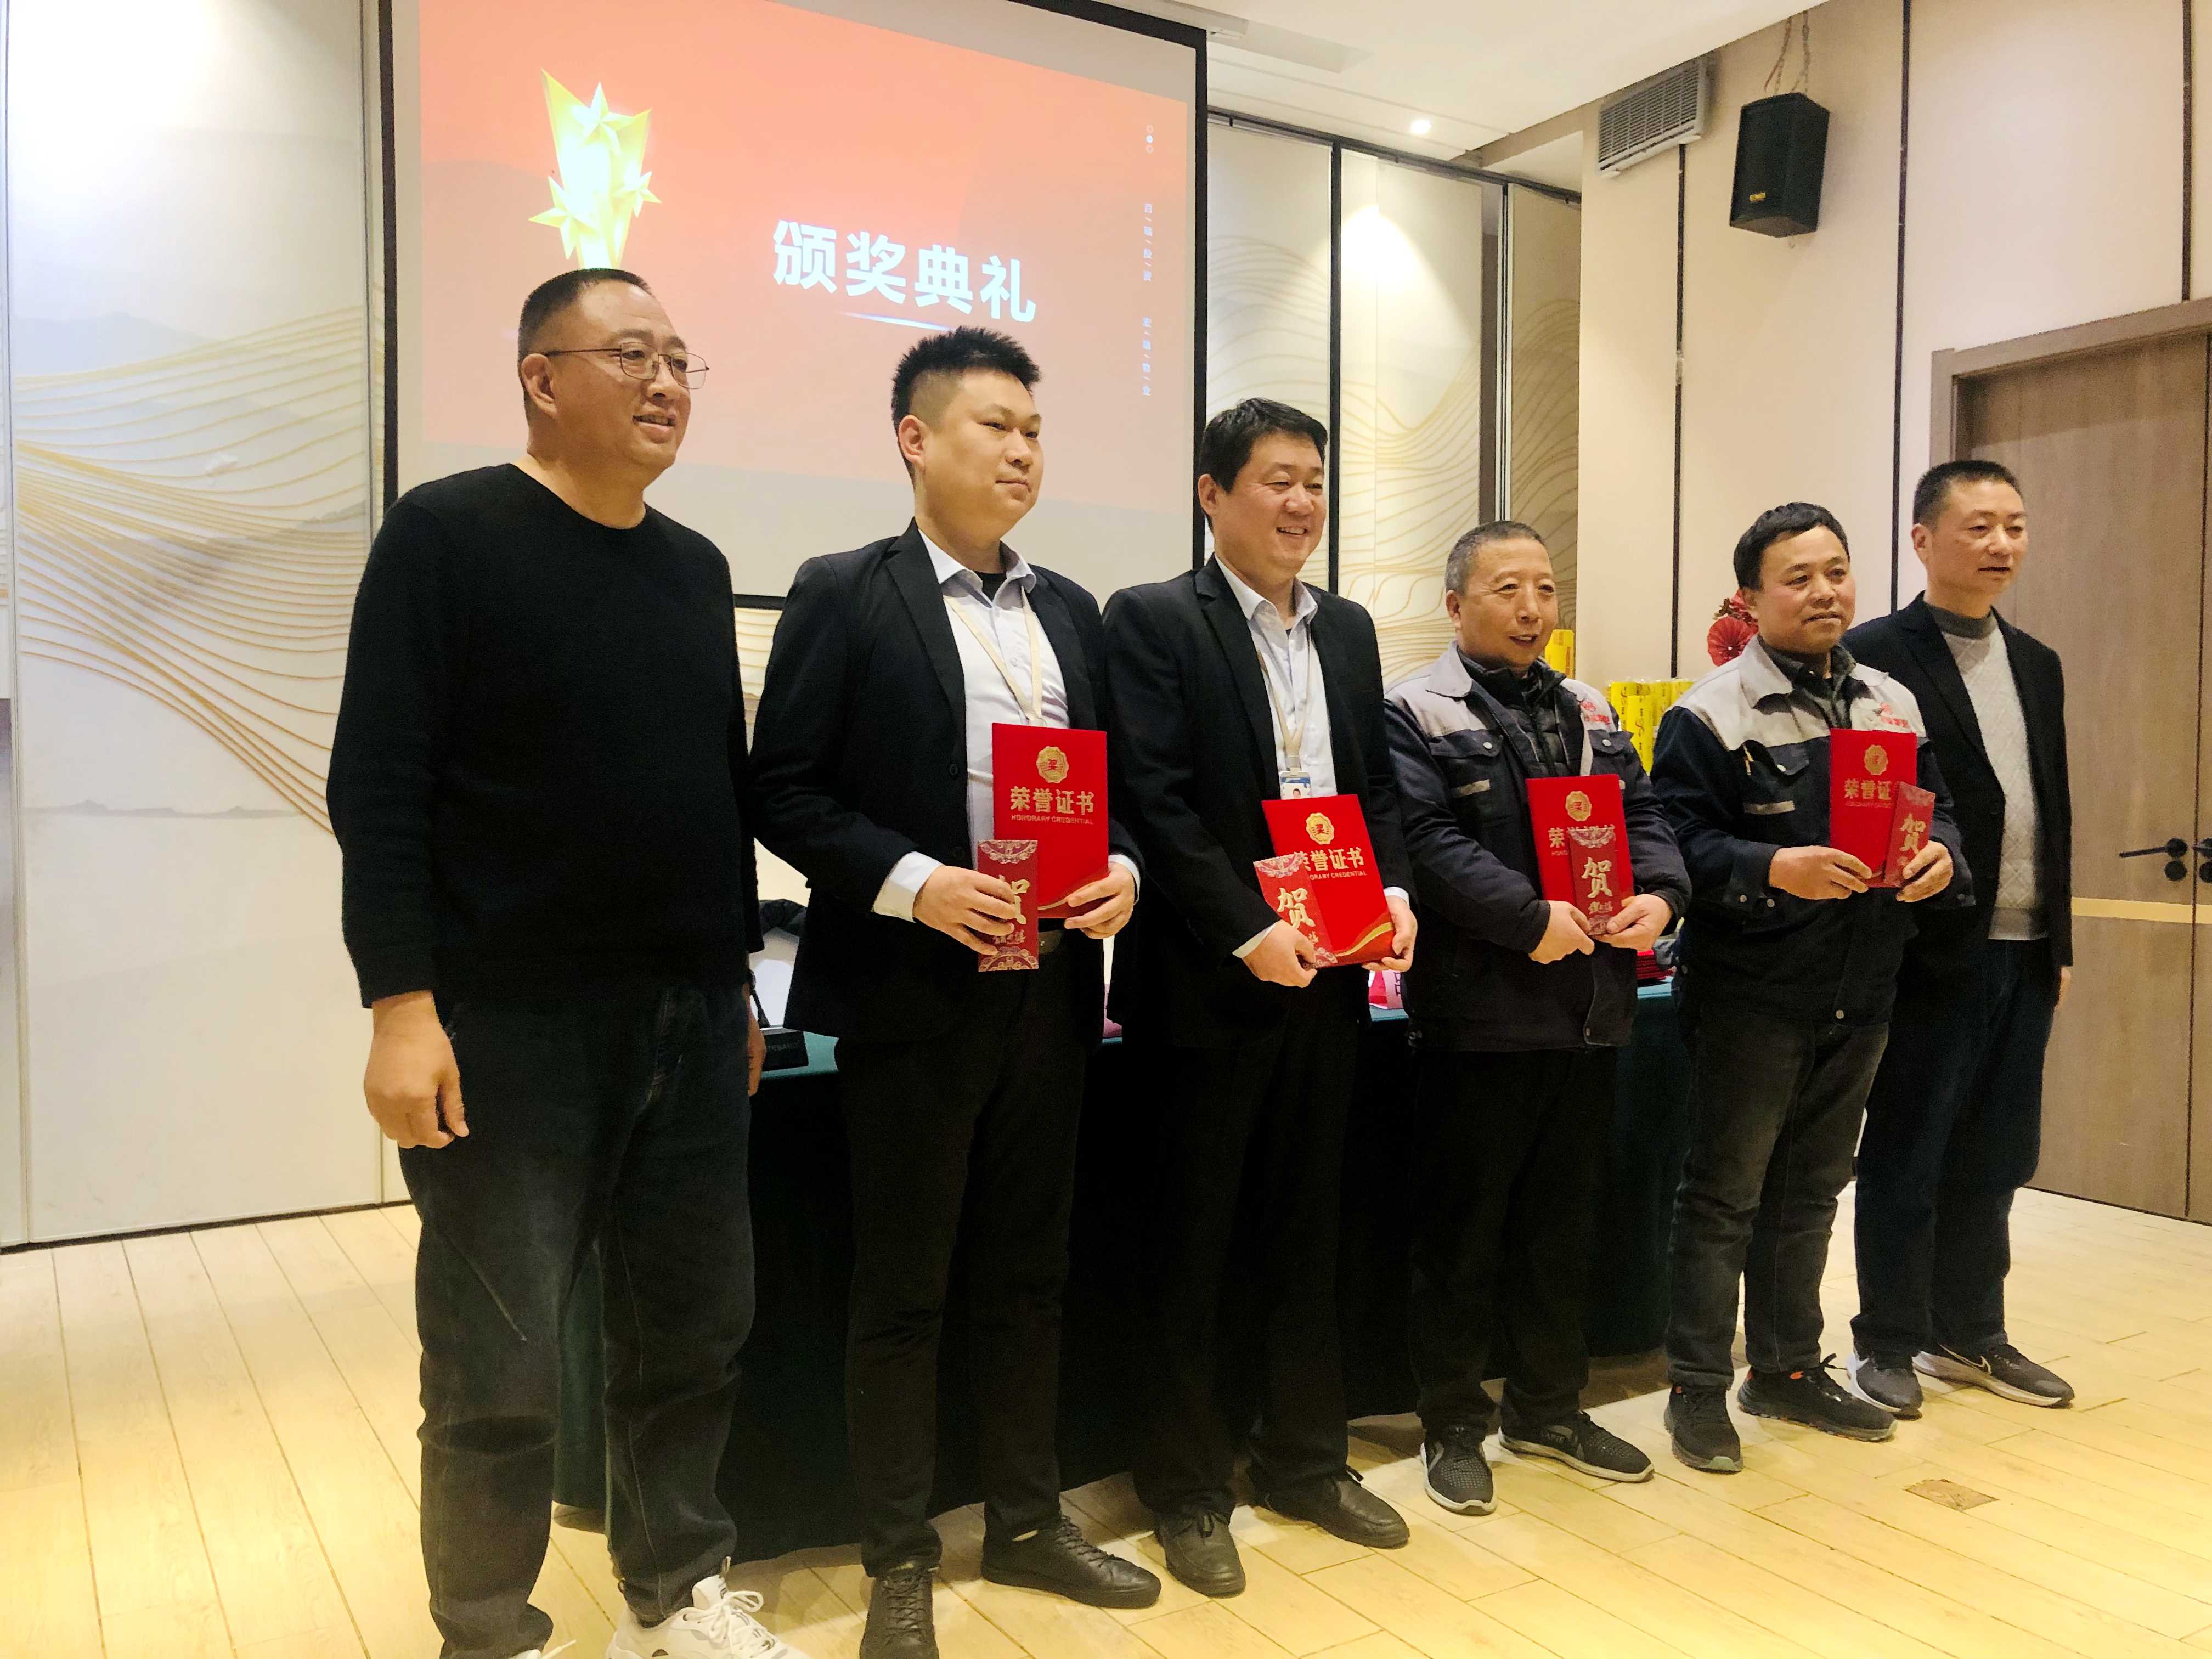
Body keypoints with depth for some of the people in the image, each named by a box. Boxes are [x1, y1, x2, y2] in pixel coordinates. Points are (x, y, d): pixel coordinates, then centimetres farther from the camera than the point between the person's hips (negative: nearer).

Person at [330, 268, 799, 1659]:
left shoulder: (695, 567, 13)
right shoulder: (449, 536, -4)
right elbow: (377, 785, -10)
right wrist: (402, 1006, -16)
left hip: (691, 1023, 6)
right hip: (508, 1029, -5)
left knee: (697, 1331, 13)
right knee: (502, 1372, 5)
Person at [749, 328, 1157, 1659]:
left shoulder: (1071, 610, 12)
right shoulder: (844, 596, -4)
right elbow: (786, 792, -8)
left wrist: (1123, 868, -5)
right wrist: (913, 884, -19)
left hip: (1050, 993, 5)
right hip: (912, 996, -5)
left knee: (1031, 1278, 16)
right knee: (901, 1295, 8)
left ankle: (1029, 1524, 34)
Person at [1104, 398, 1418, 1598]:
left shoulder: (1347, 630, 13)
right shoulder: (1152, 622, -7)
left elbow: (1377, 785, 14)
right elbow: (1154, 800, -15)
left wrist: (1395, 893, -3)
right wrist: (1251, 933, -20)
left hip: (1329, 979, 6)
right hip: (1212, 983, -6)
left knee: (1308, 1228, 16)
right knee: (1195, 1238, 7)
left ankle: (1305, 1460, 32)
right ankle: (1186, 1489, 22)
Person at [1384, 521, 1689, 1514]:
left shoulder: (1590, 715, 16)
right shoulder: (1416, 714, -6)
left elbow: (1644, 817, 12)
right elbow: (1428, 840, -17)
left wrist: (1658, 894, -8)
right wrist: (1531, 918, -22)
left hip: (1587, 1011, 7)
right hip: (1480, 1012, -6)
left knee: (1564, 1218, 17)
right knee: (1463, 1226, 4)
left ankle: (1549, 1408, 32)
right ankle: (1453, 1426, 19)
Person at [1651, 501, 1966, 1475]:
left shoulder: (1893, 704, 11)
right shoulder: (1711, 716, -9)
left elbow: (1936, 808, 15)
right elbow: (1679, 845, -15)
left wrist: (1939, 856, -6)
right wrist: (1774, 868, -29)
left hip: (1859, 994, 6)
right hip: (1750, 998, -6)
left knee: (1811, 1190, 18)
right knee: (1724, 1195, 2)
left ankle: (1789, 1370, 32)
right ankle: (1698, 1389, 15)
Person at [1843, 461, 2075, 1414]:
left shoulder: (2036, 665, 15)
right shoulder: (1875, 655, -8)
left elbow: (2055, 808, 17)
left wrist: (2060, 941, 15)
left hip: (2024, 954, 7)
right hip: (1931, 950, -7)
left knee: (1992, 1158, 14)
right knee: (1907, 1156, 4)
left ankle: (1969, 1334, 28)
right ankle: (1887, 1343, 17)